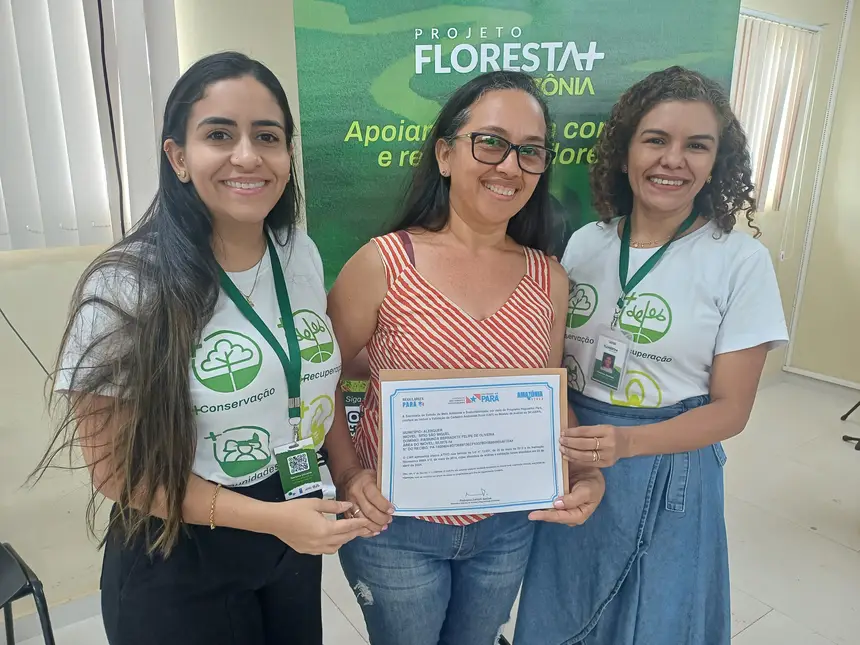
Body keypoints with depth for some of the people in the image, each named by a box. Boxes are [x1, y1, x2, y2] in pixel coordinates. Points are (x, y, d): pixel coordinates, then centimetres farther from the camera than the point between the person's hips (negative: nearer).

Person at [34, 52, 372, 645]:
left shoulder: (303, 255, -6)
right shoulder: (125, 288, -21)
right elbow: (117, 467, -16)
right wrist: (269, 517, -21)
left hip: (297, 536, 5)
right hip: (180, 563, -4)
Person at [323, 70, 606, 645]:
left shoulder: (549, 280, -5)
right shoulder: (383, 264, -16)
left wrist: (587, 474, -11)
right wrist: (348, 474, -19)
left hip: (507, 528, 4)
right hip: (396, 527, -3)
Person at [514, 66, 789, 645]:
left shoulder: (740, 261, -11)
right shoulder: (585, 243, -3)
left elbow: (730, 409, -10)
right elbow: (553, 359, 5)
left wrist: (627, 443, -25)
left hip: (668, 474, -3)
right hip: (568, 465, 3)